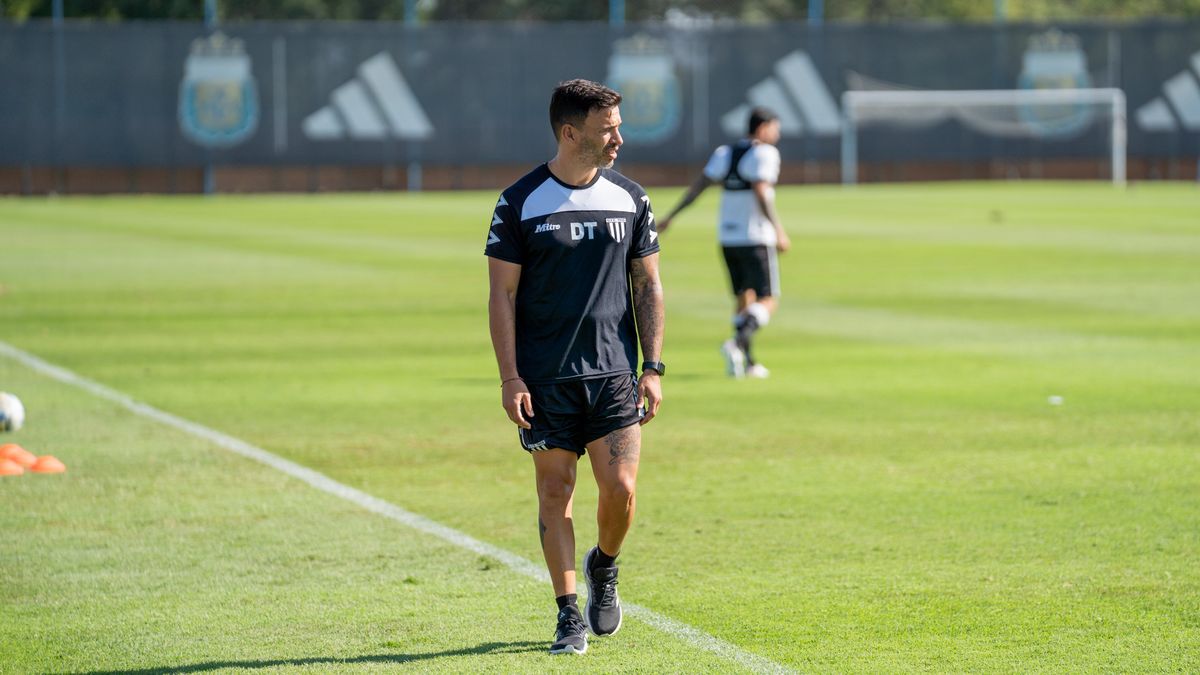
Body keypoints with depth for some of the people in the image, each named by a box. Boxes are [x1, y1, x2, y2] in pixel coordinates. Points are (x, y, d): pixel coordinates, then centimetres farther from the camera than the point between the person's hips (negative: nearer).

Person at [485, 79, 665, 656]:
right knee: (555, 492, 0)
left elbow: (647, 285, 11)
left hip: (614, 372, 2)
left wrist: (653, 367, 3)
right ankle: (569, 615, 11)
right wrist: (509, 377, -8)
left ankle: (604, 566, 23)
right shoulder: (520, 203, -3)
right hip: (544, 380, -2)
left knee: (620, 488, -8)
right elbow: (502, 294, -1)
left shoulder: (631, 200, 6)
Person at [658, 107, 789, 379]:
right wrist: (778, 231, -23)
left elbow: (699, 185, 6)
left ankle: (748, 362, 15)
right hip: (755, 238, -7)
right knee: (768, 301, -6)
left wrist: (671, 216, 9)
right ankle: (737, 343, -28)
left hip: (727, 237, 7)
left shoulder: (724, 153, 10)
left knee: (743, 297, 17)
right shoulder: (764, 153, -9)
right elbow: (760, 193, -21)